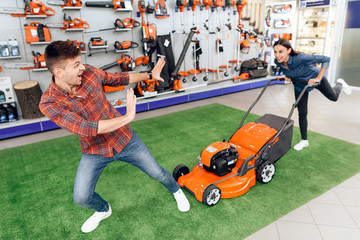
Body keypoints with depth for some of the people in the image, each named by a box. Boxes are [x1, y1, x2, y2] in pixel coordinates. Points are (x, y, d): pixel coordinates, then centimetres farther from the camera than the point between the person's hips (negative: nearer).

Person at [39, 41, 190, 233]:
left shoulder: (90, 73, -14)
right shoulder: (49, 103, -23)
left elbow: (120, 78, 5)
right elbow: (86, 129, -33)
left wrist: (150, 75, 10)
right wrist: (127, 118, -35)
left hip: (124, 139, 2)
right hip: (94, 151, -1)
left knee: (157, 173, 7)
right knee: (81, 198, -3)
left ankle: (176, 190, 42)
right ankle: (103, 210, 35)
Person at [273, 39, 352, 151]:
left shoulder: (300, 58, -42)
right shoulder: (278, 61, -26)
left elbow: (326, 59, -30)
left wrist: (318, 79, -33)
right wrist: (287, 76, -17)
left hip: (314, 79, -3)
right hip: (299, 85, 3)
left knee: (333, 97, 21)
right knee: (302, 113, 4)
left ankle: (339, 84, 56)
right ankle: (304, 140, 19)